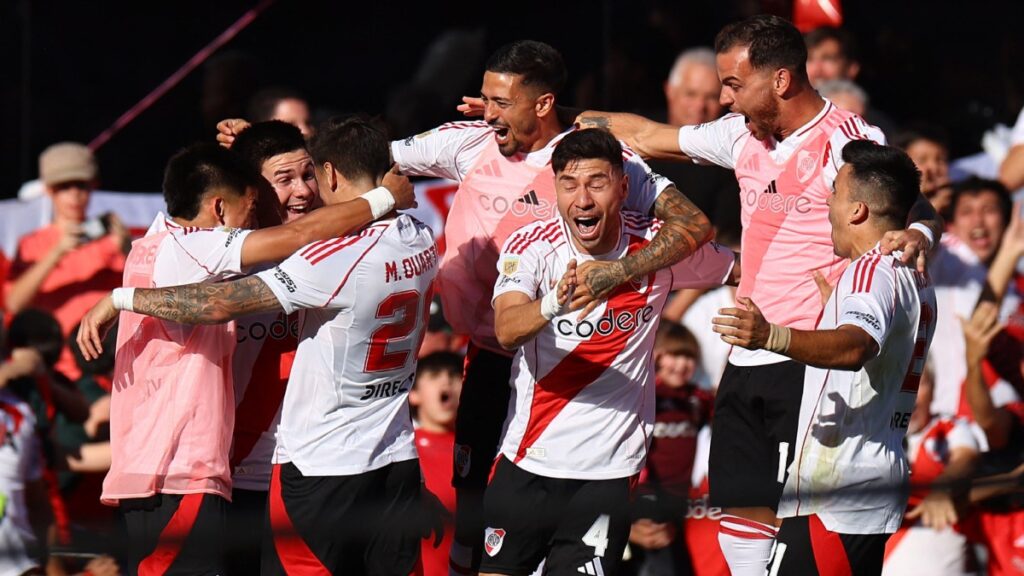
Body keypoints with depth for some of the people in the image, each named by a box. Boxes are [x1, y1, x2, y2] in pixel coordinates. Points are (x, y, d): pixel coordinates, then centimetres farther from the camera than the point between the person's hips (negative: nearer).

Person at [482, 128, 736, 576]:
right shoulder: (530, 246, -9)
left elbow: (736, 272, 14)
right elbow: (506, 331, -27)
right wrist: (553, 303, -46)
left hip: (607, 472, -1)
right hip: (526, 461, 1)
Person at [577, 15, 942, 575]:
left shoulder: (848, 141, -11)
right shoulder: (743, 135, 11)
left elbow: (921, 213, -10)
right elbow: (646, 136, 23)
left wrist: (915, 236, -33)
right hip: (747, 361, 8)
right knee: (742, 508, 8)